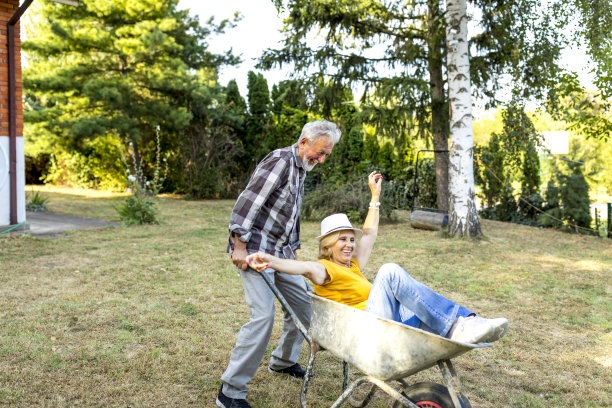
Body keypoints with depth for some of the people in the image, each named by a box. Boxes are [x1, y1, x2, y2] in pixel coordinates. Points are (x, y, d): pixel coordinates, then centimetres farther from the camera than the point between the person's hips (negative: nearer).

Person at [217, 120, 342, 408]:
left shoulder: (300, 168, 14)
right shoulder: (280, 161, -16)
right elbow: (247, 202, -22)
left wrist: (294, 245, 21)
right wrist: (240, 246, -24)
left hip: (280, 250, 10)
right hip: (256, 250, -10)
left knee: (303, 304, 14)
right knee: (263, 315, -16)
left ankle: (282, 362, 34)